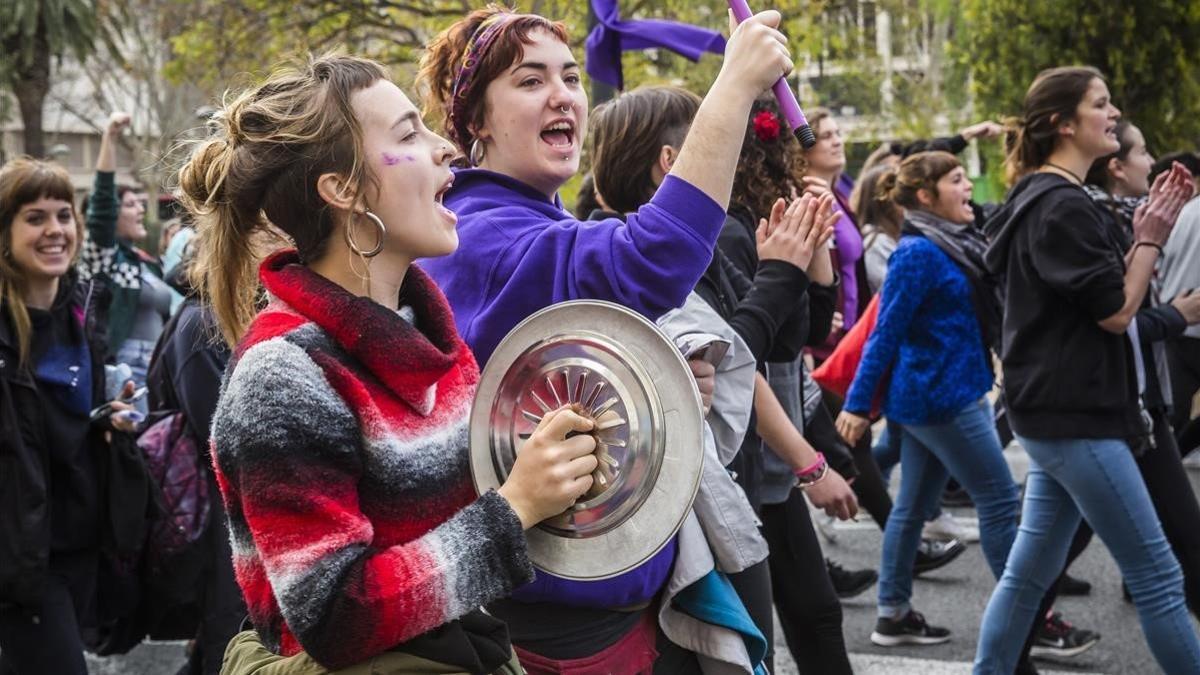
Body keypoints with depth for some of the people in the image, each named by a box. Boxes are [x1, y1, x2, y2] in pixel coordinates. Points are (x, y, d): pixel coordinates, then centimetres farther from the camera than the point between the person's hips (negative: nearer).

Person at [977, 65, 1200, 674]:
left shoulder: (1045, 198, 16)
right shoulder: (1062, 205, -16)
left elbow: (1102, 289, 18)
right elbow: (1116, 311, -17)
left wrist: (1145, 230, 7)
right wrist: (1151, 238, -6)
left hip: (1059, 414, 10)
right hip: (1075, 416, -10)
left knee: (1030, 570, 13)